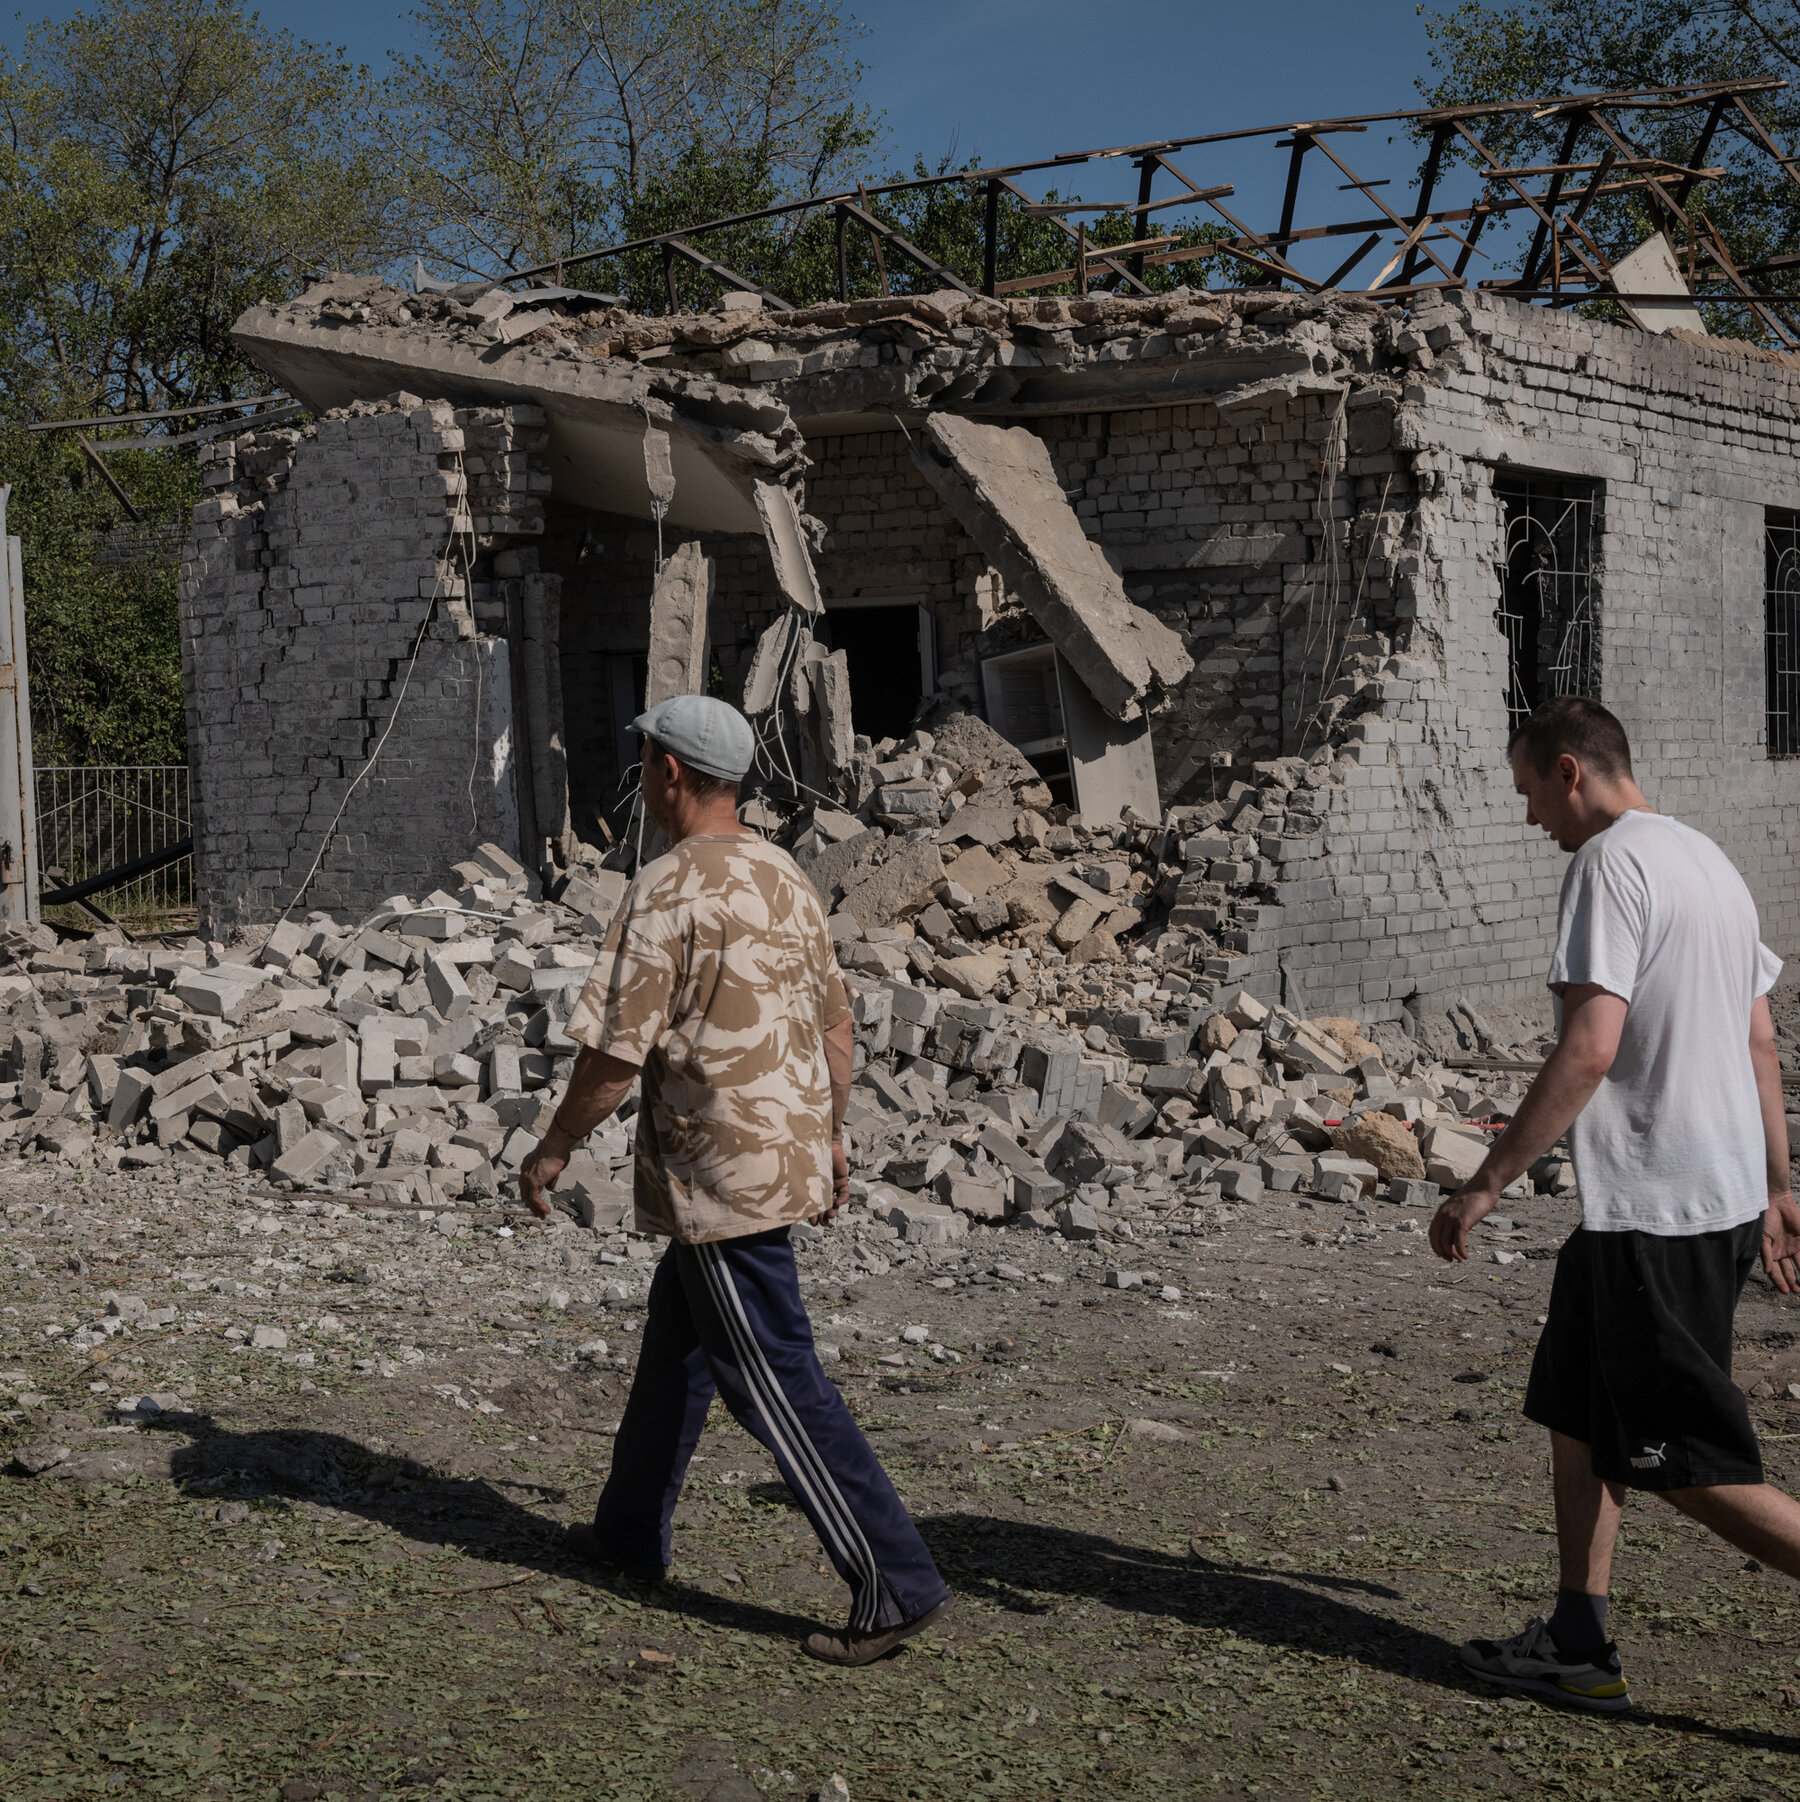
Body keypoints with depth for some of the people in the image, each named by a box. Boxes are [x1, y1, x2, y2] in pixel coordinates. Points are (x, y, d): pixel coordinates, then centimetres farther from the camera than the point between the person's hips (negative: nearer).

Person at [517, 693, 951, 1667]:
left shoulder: (668, 892, -18)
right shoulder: (783, 876, 8)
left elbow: (617, 1050, -18)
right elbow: (835, 1018, 14)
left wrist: (554, 1148, -4)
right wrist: (830, 1134, 24)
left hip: (719, 1174, -9)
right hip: (787, 1150, 9)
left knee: (774, 1380, -5)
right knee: (675, 1340, 23)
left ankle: (895, 1582, -5)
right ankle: (632, 1529, 37)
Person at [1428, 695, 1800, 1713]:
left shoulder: (1612, 860, -14)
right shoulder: (1708, 860, 16)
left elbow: (1590, 1049, -23)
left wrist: (1489, 1184, -19)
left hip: (1655, 1209, -10)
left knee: (1693, 1468, -3)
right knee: (1577, 1412, 17)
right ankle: (1580, 1649, 22)